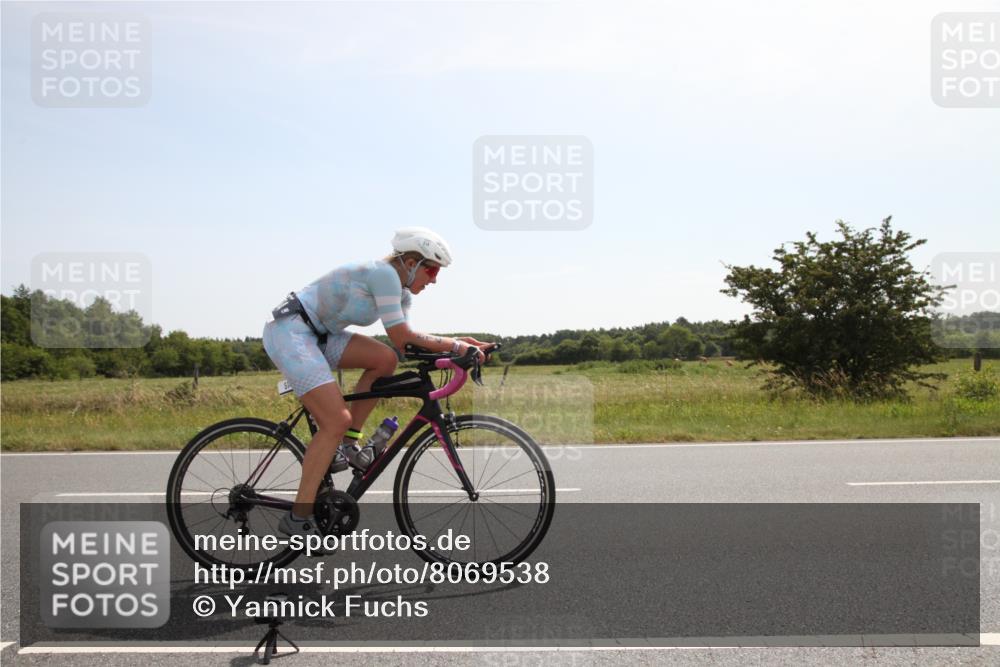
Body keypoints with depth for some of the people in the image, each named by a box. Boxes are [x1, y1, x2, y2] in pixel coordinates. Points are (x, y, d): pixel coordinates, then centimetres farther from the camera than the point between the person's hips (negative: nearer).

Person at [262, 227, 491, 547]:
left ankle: (343, 443, 3)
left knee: (384, 359, -6)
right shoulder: (383, 273, -18)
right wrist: (454, 346, -13)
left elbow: (404, 342, 5)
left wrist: (456, 343, -4)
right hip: (289, 331, -9)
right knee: (337, 420, -15)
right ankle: (297, 518, -9)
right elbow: (401, 336, -20)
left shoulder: (401, 291, 11)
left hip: (317, 334, 9)